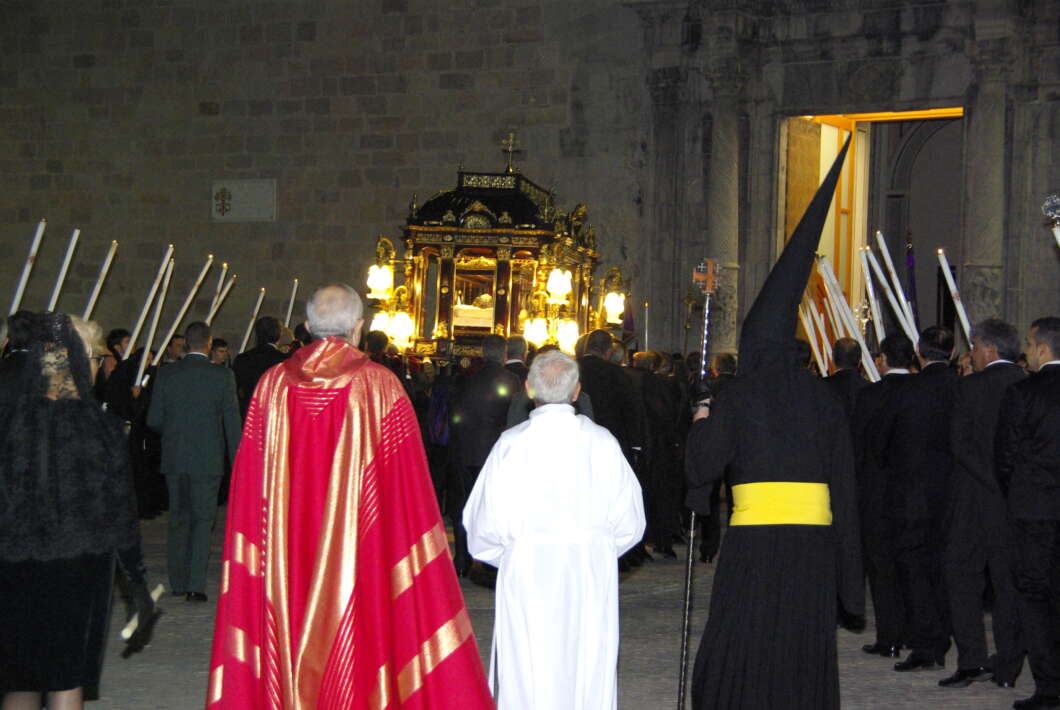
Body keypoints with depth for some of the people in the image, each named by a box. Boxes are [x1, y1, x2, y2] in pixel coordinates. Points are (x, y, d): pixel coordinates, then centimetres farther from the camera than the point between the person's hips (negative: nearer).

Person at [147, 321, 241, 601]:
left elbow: (154, 419, 0)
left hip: (174, 458, 2)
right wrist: (236, 460, 2)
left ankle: (178, 582, 20)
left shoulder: (166, 374, -2)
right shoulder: (222, 376, -7)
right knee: (203, 519, 3)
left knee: (178, 518, 14)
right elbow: (232, 421, -5)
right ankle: (196, 584, -7)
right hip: (207, 459, -2)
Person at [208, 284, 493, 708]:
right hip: (359, 557, -2)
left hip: (286, 558, 3)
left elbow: (249, 489, 3)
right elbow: (406, 486, -6)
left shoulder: (273, 384, 0)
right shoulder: (380, 386, -7)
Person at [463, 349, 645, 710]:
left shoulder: (512, 443, -6)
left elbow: (485, 525, -4)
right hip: (591, 575, 2)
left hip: (527, 575, -2)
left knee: (529, 680, 3)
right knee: (589, 672, 9)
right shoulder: (601, 441, -1)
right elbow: (629, 521, 3)